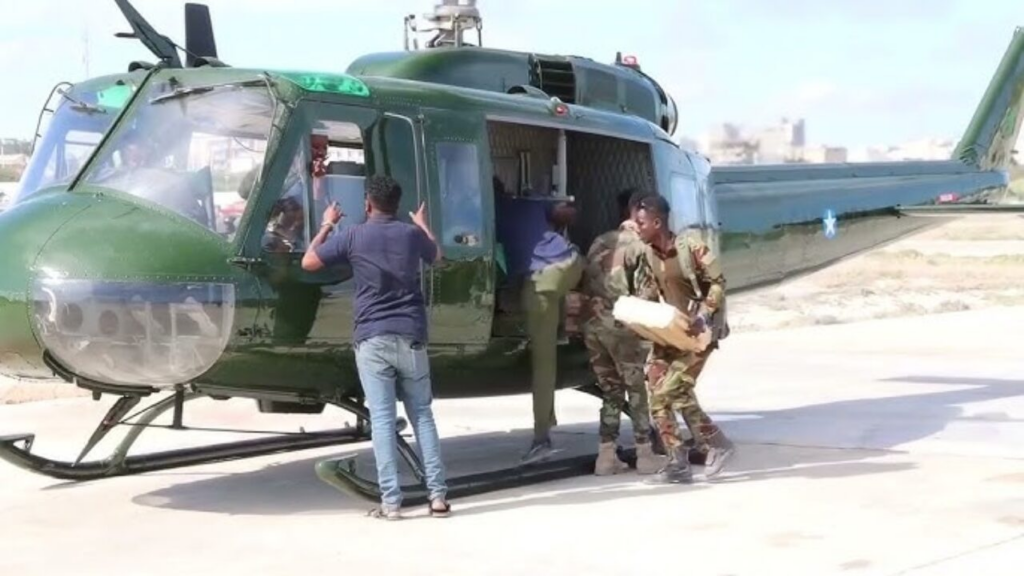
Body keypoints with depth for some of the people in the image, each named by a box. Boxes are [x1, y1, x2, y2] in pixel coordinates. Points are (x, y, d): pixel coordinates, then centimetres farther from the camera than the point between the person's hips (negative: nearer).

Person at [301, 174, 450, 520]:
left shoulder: (353, 236, -2)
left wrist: (327, 226, 19)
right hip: (410, 337, 2)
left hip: (373, 339, -2)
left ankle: (391, 501, -6)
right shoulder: (412, 234, 7)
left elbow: (308, 263, 6)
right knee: (422, 415, 8)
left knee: (382, 419, -2)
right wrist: (423, 225, 47)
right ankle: (438, 495, 4)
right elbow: (436, 256, 29)